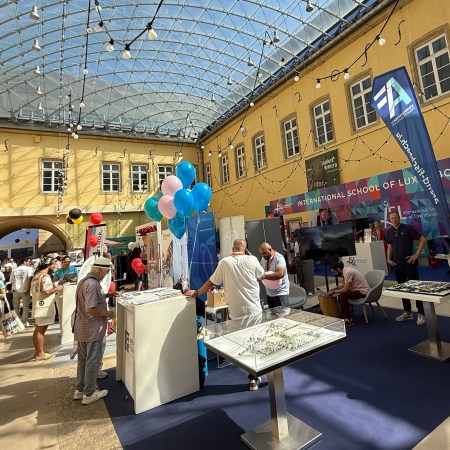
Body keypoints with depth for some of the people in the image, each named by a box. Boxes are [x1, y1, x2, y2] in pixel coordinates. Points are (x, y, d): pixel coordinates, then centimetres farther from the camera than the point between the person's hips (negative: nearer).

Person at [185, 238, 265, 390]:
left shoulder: (224, 262, -6)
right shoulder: (251, 260, -8)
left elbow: (211, 282, 1)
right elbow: (262, 276, 10)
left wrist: (196, 293, 15)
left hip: (236, 312, 0)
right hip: (254, 310, 0)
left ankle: (253, 378, 23)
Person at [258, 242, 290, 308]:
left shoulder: (279, 258, -17)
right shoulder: (263, 259, 5)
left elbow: (280, 274, -32)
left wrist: (264, 276, -31)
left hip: (280, 294, -7)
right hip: (269, 294, 7)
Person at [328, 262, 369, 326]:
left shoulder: (348, 272, -24)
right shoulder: (345, 271, 6)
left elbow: (345, 289, -25)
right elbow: (343, 285, 19)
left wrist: (333, 291, -14)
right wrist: (333, 288, 10)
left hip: (362, 291, -10)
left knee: (343, 295, -27)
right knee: (340, 293, 16)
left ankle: (349, 320, -20)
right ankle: (343, 314, 22)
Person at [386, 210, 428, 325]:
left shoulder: (407, 228, -8)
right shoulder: (389, 231, 6)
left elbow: (423, 240, -6)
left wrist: (416, 254, -10)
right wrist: (389, 259, 5)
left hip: (409, 263, -5)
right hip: (397, 264, 5)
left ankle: (421, 314, 13)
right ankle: (407, 312, 24)